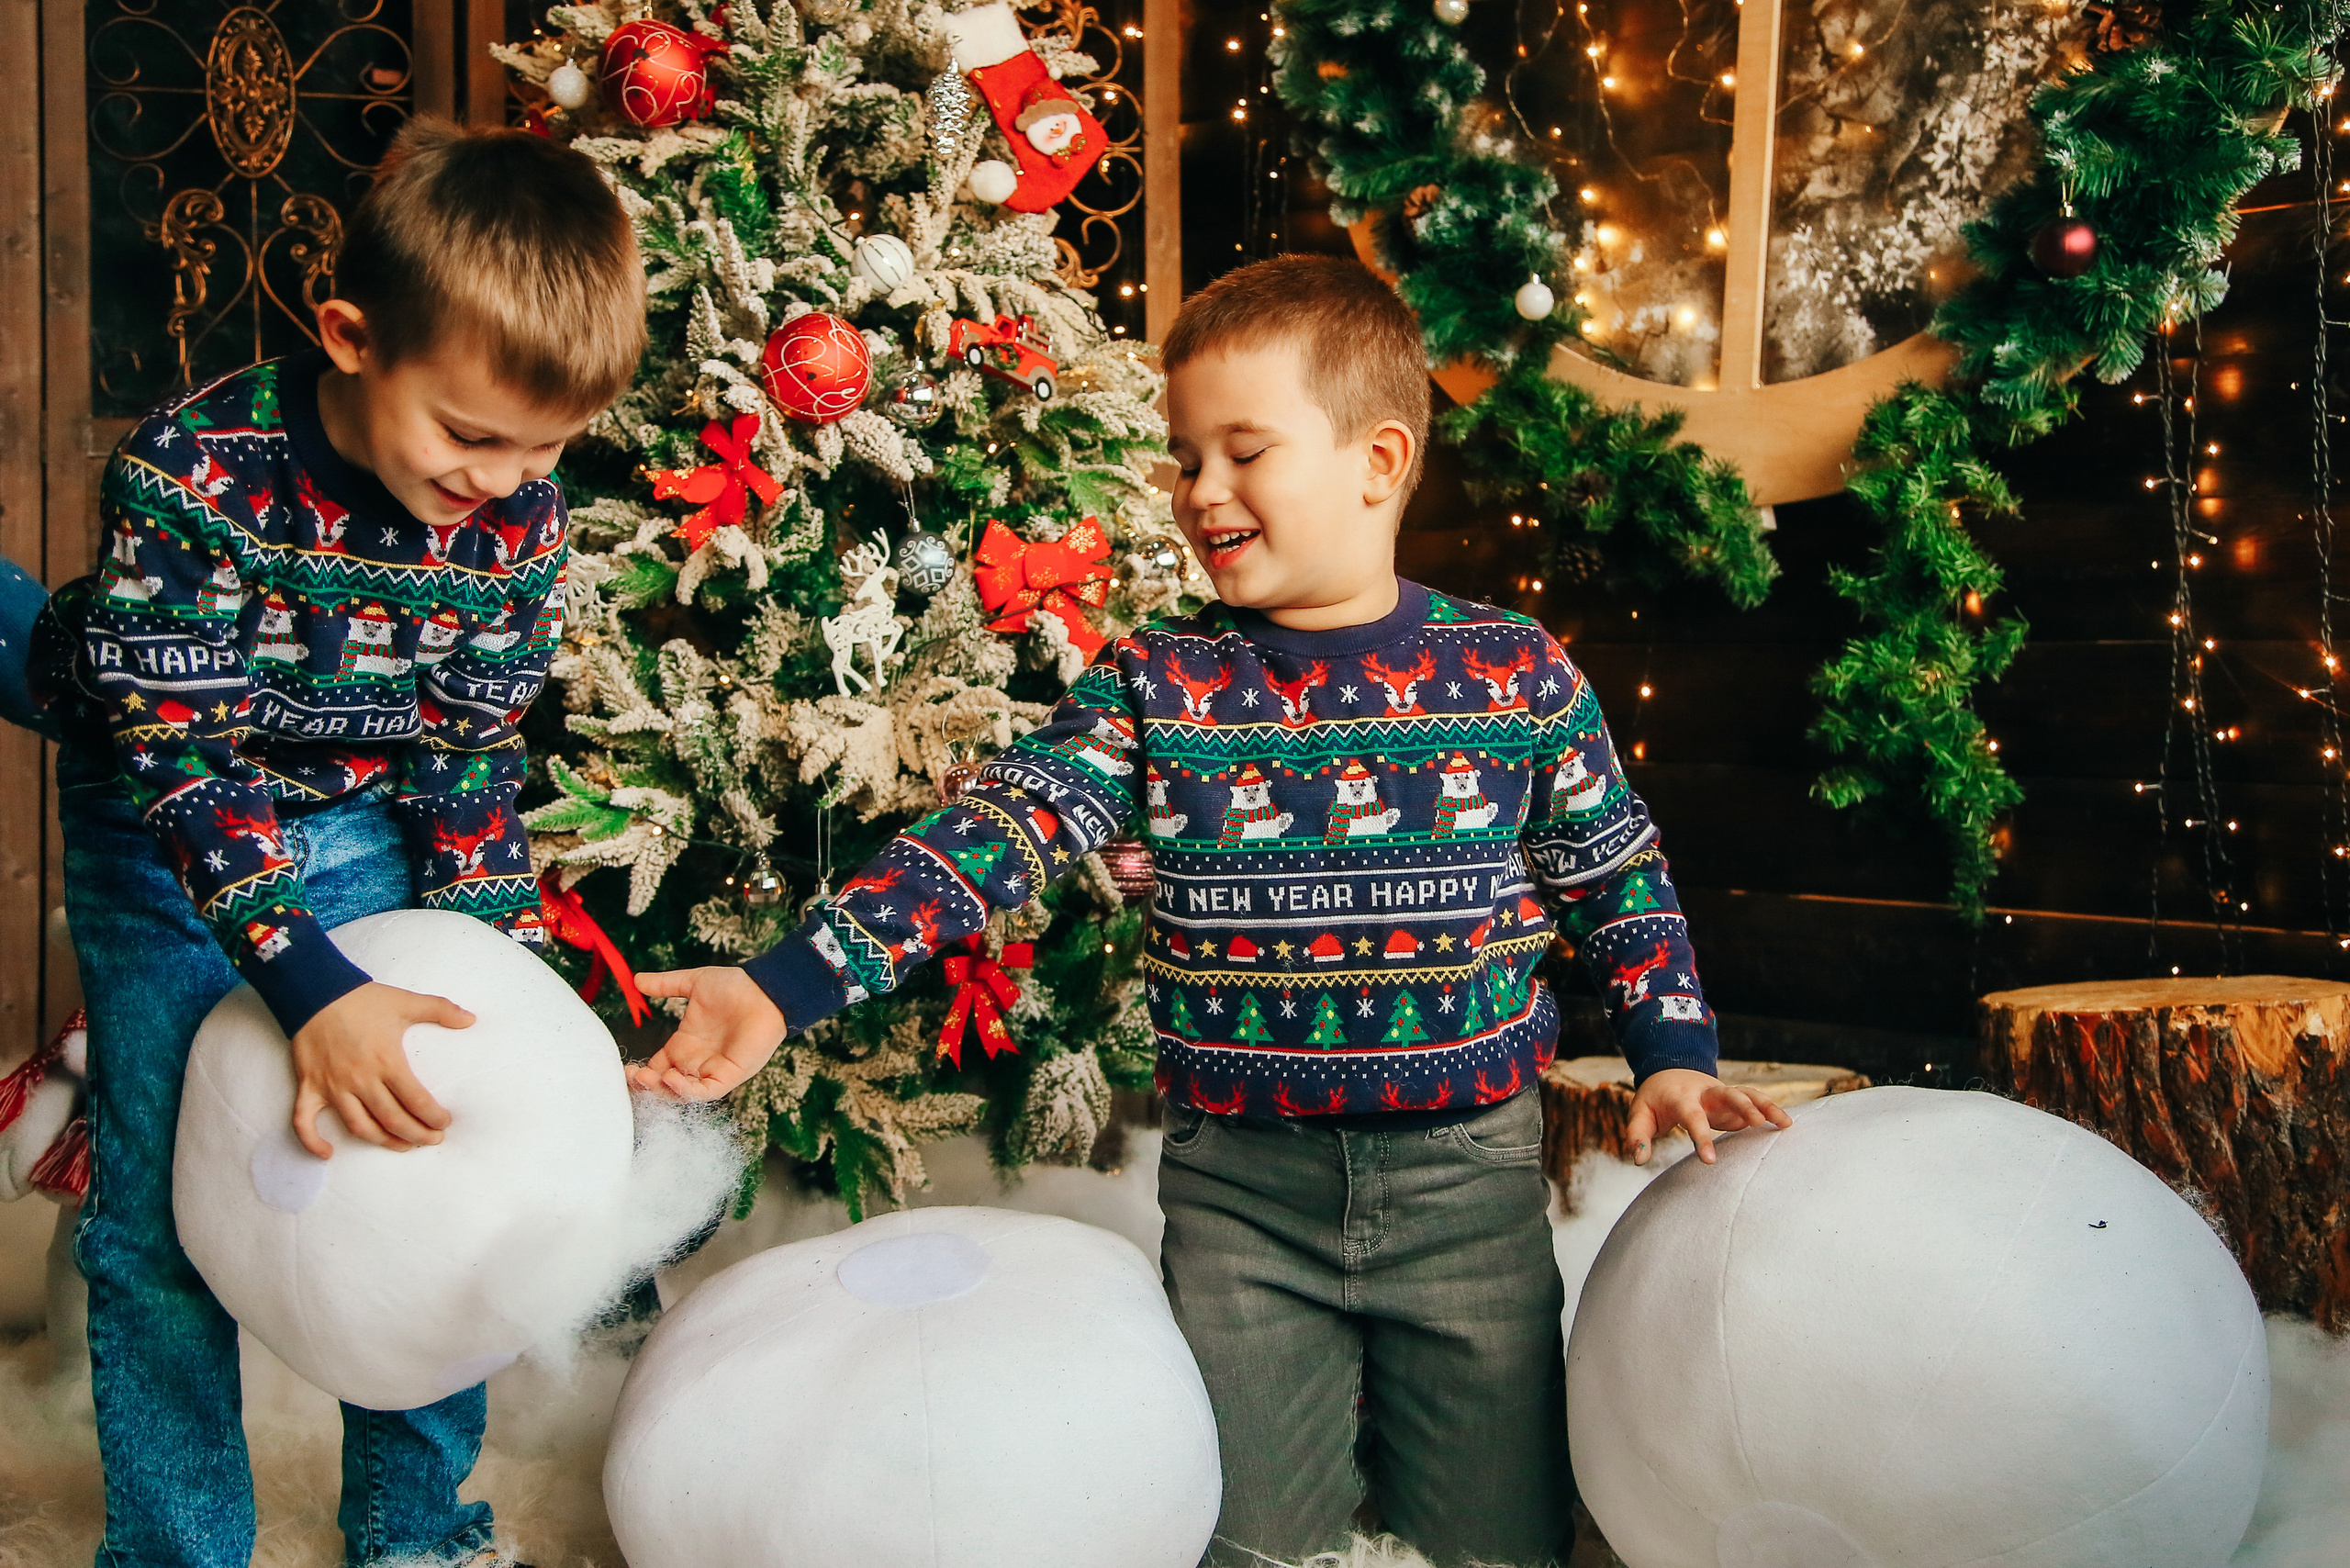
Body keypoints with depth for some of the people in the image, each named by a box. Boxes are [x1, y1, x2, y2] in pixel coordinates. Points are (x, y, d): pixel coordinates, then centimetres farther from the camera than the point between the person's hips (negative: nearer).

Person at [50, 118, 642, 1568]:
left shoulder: (521, 515, -18)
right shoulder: (190, 474, -29)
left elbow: (471, 759, -9)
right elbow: (183, 756, -29)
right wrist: (311, 985, -38)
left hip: (368, 824, 3)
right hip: (170, 832, -3)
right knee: (164, 1207, 0)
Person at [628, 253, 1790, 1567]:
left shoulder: (1516, 673, -4)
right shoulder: (1154, 683, -5)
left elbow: (1618, 876, 6)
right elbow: (995, 838, -14)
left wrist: (1676, 1056, -1)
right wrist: (786, 988, -24)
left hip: (1467, 1168, 0)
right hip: (1239, 1179, 0)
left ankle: (1398, 1398, 40)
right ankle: (1319, 1400, 38)